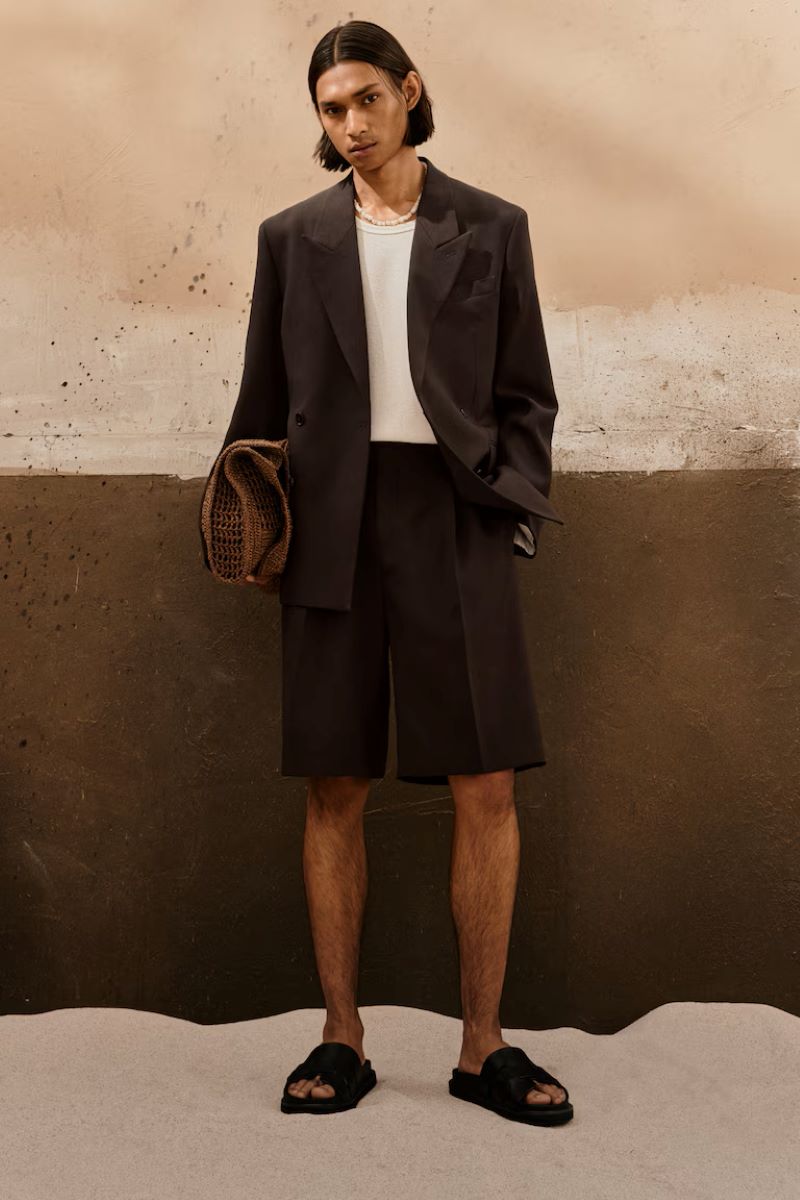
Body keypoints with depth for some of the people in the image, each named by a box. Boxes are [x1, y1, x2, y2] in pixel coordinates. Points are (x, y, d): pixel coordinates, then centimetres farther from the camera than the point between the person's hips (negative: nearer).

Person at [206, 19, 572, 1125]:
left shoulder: (490, 229, 10)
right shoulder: (293, 237, 12)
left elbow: (527, 392, 10)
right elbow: (264, 400, 14)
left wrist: (513, 494, -5)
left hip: (455, 520, -1)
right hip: (332, 527, 1)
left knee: (487, 791, -3)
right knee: (335, 792, 3)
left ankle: (483, 1048, 10)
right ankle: (341, 1039, 15)